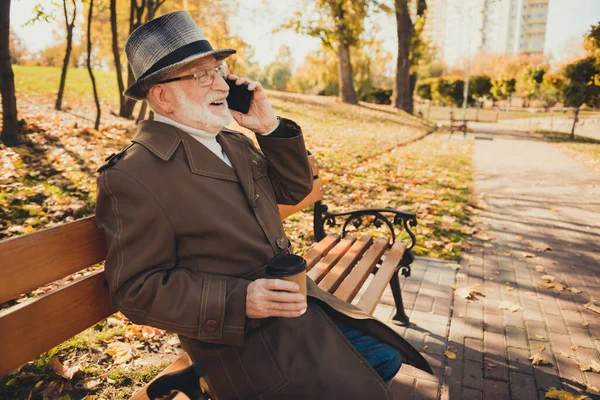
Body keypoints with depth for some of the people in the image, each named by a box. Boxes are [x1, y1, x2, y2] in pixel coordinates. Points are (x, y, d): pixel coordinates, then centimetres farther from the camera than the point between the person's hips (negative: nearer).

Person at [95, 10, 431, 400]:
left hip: (299, 303, 8)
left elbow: (294, 188, 13)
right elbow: (135, 289, -18)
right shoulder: (132, 177, -17)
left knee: (386, 356, 12)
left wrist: (271, 127, -3)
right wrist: (239, 300, -28)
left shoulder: (234, 142, 9)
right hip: (249, 341, -8)